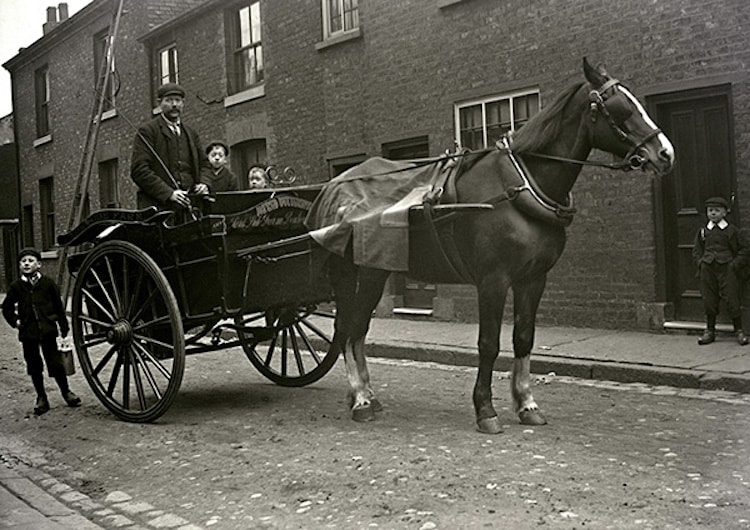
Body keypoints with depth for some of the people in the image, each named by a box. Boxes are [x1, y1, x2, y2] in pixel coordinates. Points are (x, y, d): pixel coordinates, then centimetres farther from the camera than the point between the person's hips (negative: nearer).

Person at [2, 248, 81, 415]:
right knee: (34, 366, 9)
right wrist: (15, 320, 0)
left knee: (55, 362, 0)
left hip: (48, 330, -2)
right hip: (27, 333, 2)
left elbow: (58, 305, 3)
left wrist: (64, 326, 5)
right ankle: (41, 398, 22)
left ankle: (66, 392, 19)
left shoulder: (48, 283, -2)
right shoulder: (16, 286, 2)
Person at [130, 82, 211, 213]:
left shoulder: (191, 134, 23)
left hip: (188, 207, 5)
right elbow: (139, 170, -5)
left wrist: (203, 183, 3)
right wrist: (169, 193, -15)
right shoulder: (146, 131, 4)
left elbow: (204, 164, 27)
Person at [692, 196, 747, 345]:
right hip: (708, 269, 3)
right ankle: (710, 331, 17)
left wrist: (734, 264, -7)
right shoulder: (702, 231, 10)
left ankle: (739, 331, 8)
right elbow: (696, 250, 16)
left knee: (731, 299, -4)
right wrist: (700, 262, 0)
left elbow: (740, 251, 7)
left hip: (726, 268, -3)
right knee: (709, 300, 6)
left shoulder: (732, 230, 2)